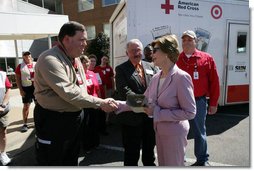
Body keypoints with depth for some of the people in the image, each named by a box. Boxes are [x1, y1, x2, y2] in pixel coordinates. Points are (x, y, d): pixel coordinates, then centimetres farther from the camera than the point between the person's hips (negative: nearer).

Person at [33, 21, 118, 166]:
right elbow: (69, 93, -30)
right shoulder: (50, 60, -23)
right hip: (54, 120, -8)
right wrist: (100, 103, -26)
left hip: (76, 116, 8)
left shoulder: (75, 58, 7)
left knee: (72, 160, 25)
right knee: (53, 162, 12)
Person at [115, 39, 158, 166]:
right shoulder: (121, 69, -6)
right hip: (132, 117, -4)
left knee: (149, 148, 24)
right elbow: (124, 90, -19)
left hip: (150, 114, 5)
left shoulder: (150, 66, 9)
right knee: (131, 152, 11)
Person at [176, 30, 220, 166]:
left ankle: (202, 160, 35)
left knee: (199, 133, 14)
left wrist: (213, 103, 0)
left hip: (198, 102, -1)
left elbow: (214, 82, 1)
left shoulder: (207, 58, 0)